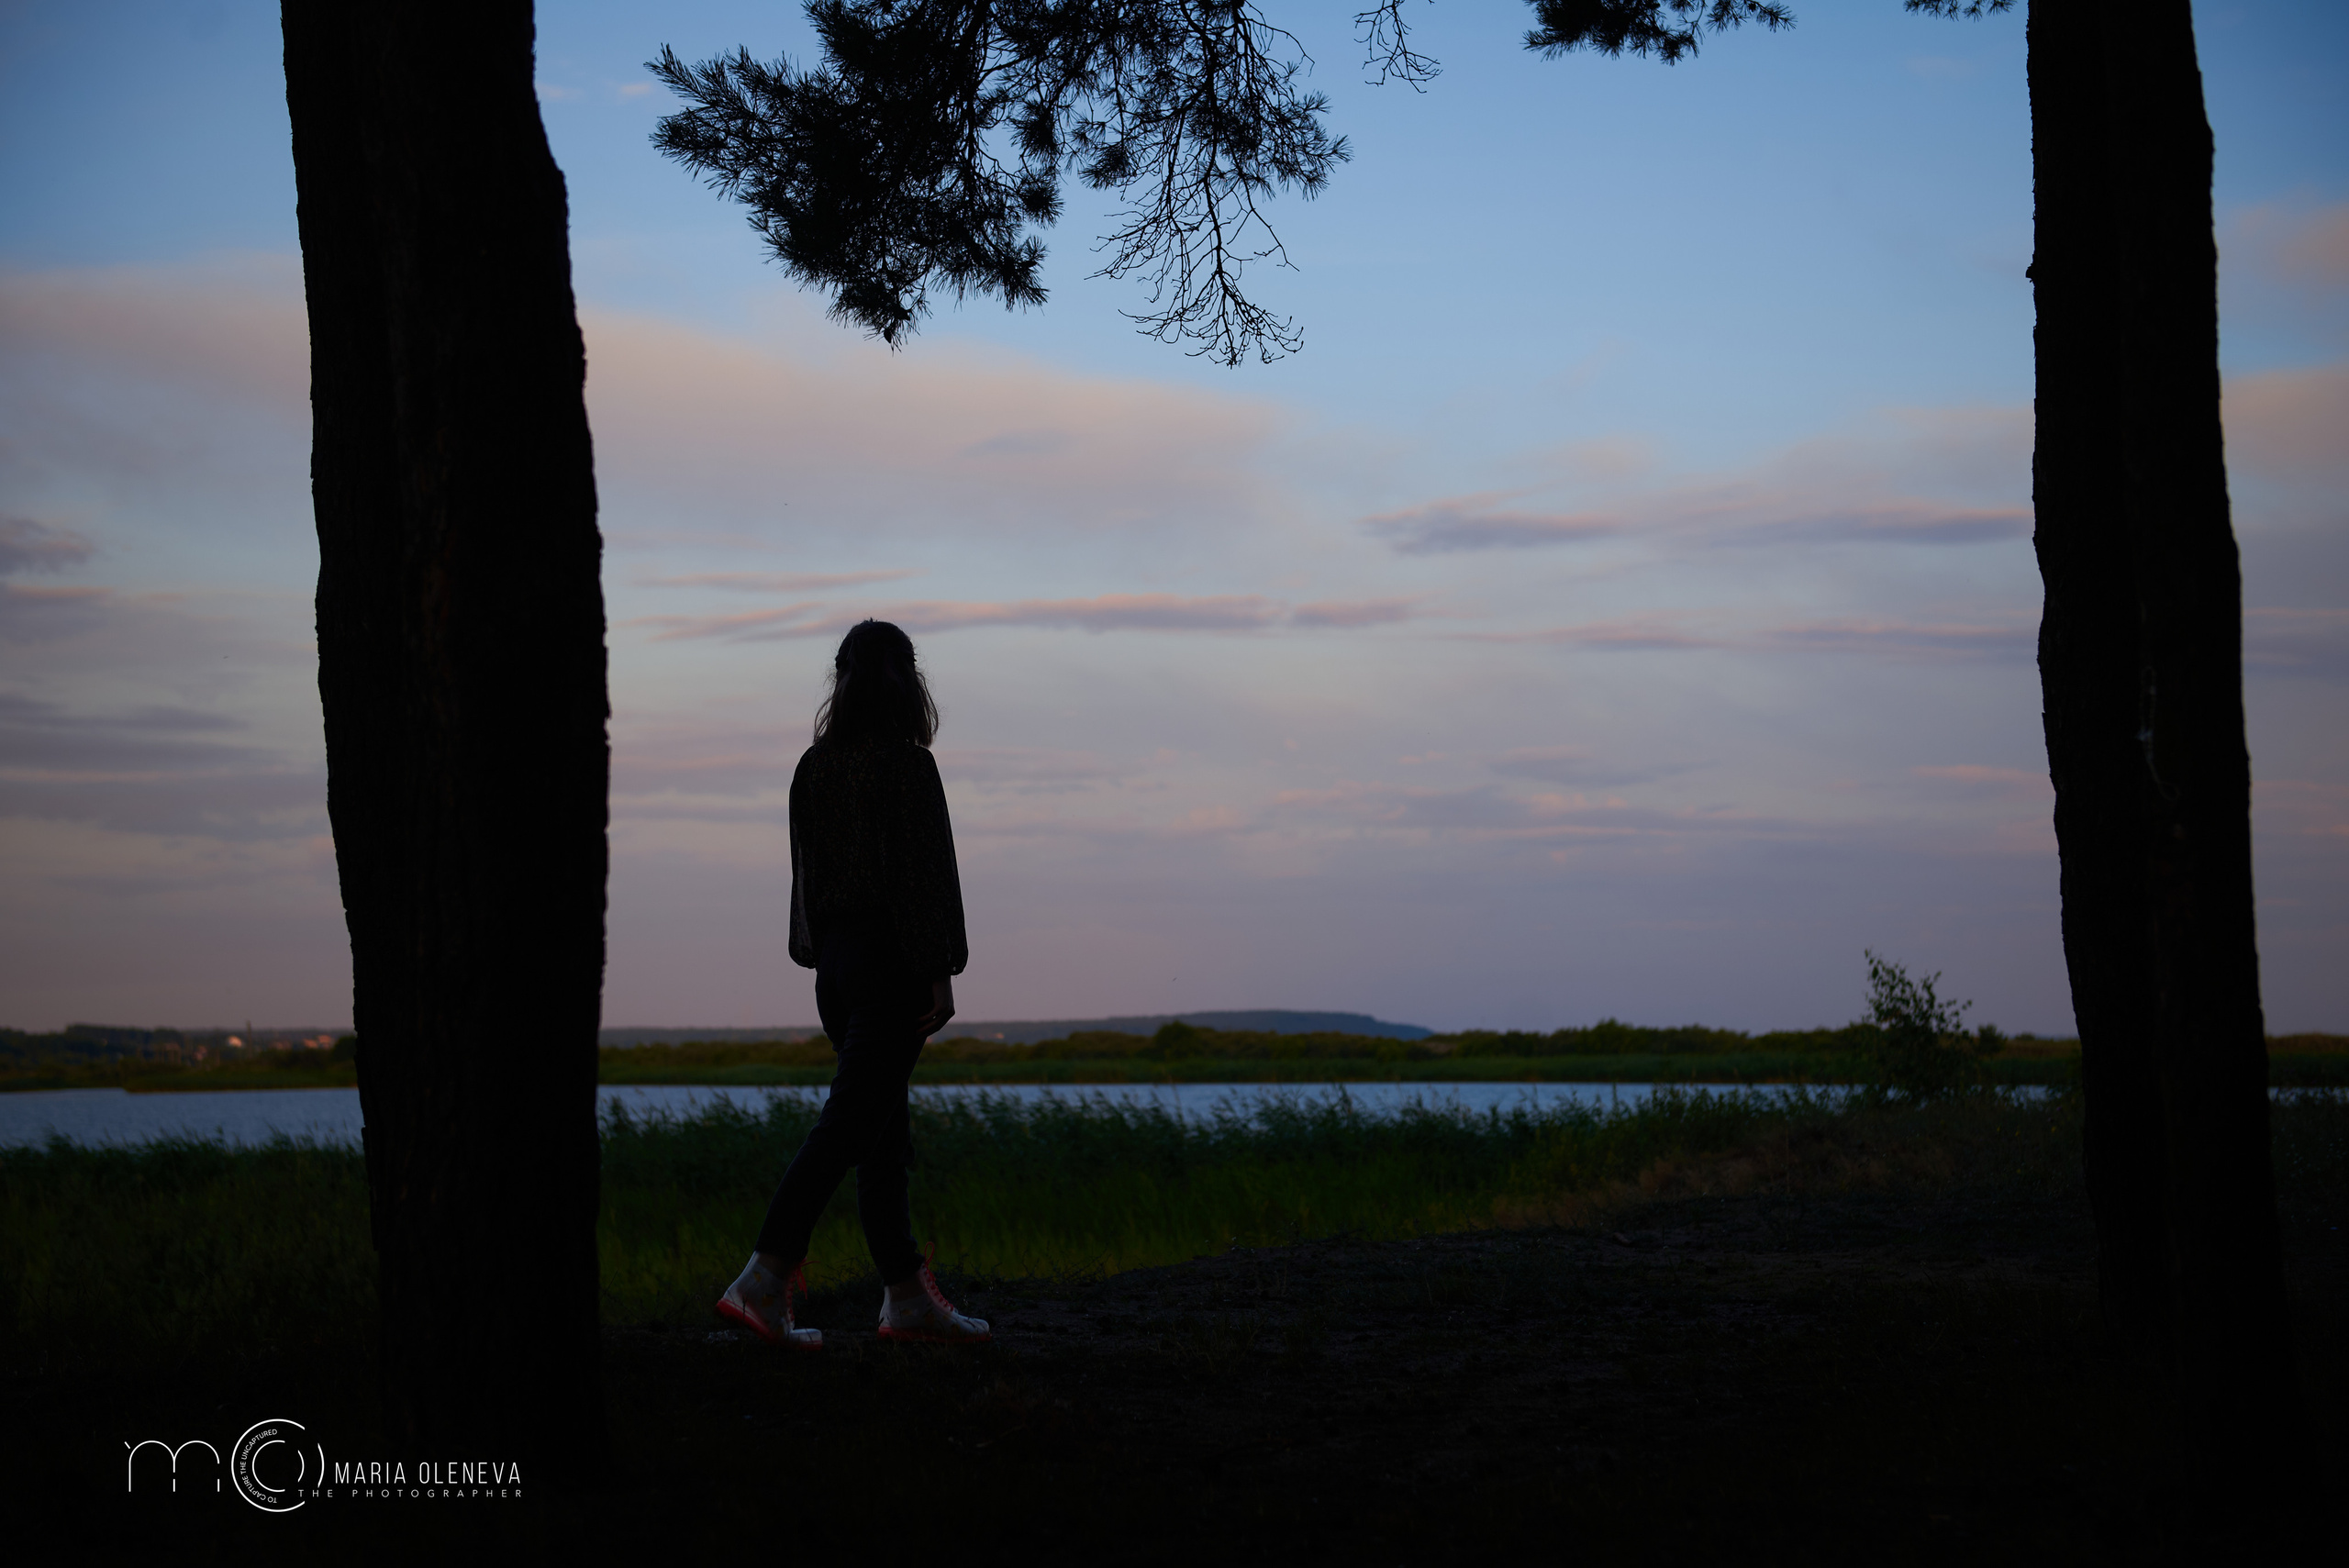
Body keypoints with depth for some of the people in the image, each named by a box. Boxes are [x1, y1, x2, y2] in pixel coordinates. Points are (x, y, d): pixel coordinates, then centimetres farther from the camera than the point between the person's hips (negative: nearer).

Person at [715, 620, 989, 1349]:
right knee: (850, 1122, -9)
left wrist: (822, 956, 18)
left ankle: (906, 1295, 16)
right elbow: (926, 872, -14)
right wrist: (941, 974, -11)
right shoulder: (906, 765, -11)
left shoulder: (814, 766, 9)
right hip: (892, 960, -7)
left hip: (835, 959, 8)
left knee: (886, 1131, 12)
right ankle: (764, 1279, -16)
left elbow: (808, 871, 13)